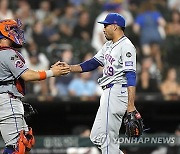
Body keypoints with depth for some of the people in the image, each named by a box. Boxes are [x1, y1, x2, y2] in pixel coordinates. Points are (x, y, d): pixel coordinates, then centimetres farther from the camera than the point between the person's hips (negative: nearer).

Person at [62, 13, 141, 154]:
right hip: (108, 93, 11)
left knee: (106, 137, -11)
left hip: (117, 92, -11)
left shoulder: (126, 47, -13)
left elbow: (131, 76, -20)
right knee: (97, 137, 11)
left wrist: (131, 105, -27)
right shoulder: (109, 46, 18)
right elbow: (92, 64, 20)